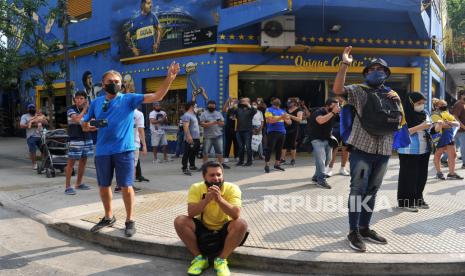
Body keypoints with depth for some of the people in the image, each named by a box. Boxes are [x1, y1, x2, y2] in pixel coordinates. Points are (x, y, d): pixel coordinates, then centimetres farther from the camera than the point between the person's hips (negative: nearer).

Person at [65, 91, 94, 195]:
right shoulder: (71, 109, -5)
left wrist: (95, 128, 1)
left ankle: (79, 183, 25)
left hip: (87, 139, 7)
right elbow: (77, 119, -23)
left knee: (83, 161, 12)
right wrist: (85, 109, -14)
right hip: (75, 139, -6)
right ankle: (67, 186, -1)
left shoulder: (87, 110, 12)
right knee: (71, 162, -5)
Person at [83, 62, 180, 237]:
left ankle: (130, 220, 15)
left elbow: (156, 97, -11)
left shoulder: (129, 99, -1)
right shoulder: (96, 102, 9)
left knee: (126, 186, 0)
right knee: (103, 186, 14)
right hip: (102, 151, 4)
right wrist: (95, 125, -7)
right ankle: (108, 217, 34)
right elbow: (85, 124, 16)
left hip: (123, 150, -4)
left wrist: (169, 79, -24)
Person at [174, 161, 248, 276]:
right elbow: (190, 213, -23)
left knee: (241, 224, -30)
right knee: (180, 221, -22)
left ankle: (221, 259, -14)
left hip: (224, 231, -1)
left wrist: (219, 199, -42)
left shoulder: (232, 188, -17)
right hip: (202, 229, 1)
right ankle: (199, 257, -8)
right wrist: (207, 199, -37)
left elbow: (236, 215, -29)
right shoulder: (196, 188, -12)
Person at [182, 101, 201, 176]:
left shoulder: (193, 115, 19)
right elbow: (185, 126, -23)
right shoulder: (187, 115, -13)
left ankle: (192, 166, 32)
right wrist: (189, 136, -32)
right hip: (190, 139, -10)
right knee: (187, 153, -7)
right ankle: (185, 168, -4)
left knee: (193, 153, 19)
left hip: (196, 138, 10)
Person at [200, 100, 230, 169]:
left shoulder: (218, 114, 13)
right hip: (208, 136, -3)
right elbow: (202, 124, -8)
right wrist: (211, 123, -19)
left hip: (218, 135, 3)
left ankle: (222, 163, 15)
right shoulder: (204, 114, 2)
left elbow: (223, 123, 12)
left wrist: (219, 122, -11)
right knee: (206, 151, 0)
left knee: (220, 150, 7)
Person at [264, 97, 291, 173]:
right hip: (272, 132, -6)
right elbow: (270, 120, -15)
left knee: (279, 149, 9)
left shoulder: (282, 111, 16)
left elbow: (289, 122, 14)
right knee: (270, 149, -5)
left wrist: (287, 118, -10)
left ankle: (277, 164, 20)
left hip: (282, 132, 6)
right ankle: (267, 165, 0)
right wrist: (281, 117, -21)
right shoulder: (269, 110, 0)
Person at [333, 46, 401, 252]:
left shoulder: (391, 94, 17)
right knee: (358, 189, -6)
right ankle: (354, 231, 3)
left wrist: (398, 102, 0)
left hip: (383, 151, 5)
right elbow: (337, 90, -17)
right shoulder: (359, 90, 2)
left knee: (372, 191, 12)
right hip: (362, 148, -5)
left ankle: (364, 227, 23)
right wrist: (345, 64, -23)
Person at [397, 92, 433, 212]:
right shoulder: (404, 115, -11)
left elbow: (429, 128, 18)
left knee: (422, 175, 11)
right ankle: (406, 201, 9)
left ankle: (418, 199, 24)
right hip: (409, 152, -7)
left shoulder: (424, 113, 8)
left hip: (424, 150, 7)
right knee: (409, 175, 0)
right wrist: (420, 127, -22)